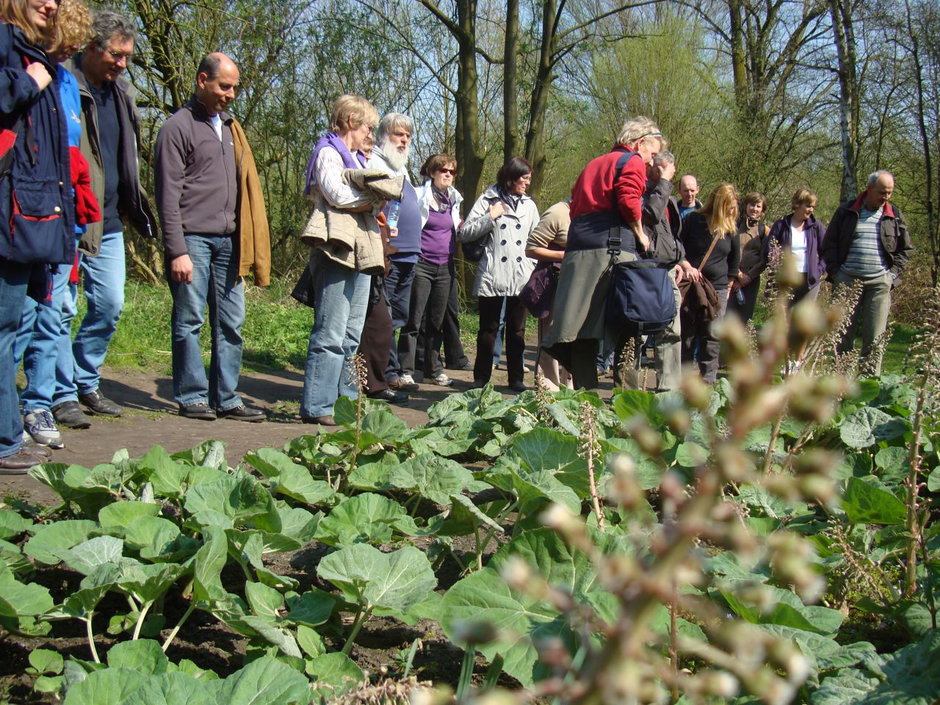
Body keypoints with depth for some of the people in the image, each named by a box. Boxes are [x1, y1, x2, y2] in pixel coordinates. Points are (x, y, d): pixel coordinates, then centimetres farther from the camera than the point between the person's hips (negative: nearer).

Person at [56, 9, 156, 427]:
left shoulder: (121, 93, 14)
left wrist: (136, 208, 16)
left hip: (108, 223, 7)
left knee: (110, 306, 9)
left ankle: (86, 384, 23)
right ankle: (62, 395, 8)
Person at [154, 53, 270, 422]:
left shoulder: (230, 127, 19)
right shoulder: (179, 127, -3)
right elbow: (168, 195, -8)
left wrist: (245, 240, 12)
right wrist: (177, 251, -14)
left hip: (227, 241, 7)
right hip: (193, 240, -6)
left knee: (231, 322, 5)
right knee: (189, 321, -1)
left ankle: (226, 398, 11)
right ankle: (192, 397, 7)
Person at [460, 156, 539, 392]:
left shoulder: (529, 205, 16)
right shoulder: (488, 200, 4)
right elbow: (465, 233, -2)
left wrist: (535, 270, 8)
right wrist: (490, 217, -11)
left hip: (520, 278, 3)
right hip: (492, 277, -3)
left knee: (517, 330, 7)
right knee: (488, 330, 1)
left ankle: (516, 378, 14)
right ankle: (481, 379, 8)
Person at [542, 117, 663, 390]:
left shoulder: (593, 164, 29)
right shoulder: (632, 162, 4)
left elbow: (575, 206, 23)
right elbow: (629, 200, -13)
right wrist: (640, 235, -1)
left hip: (577, 249, 8)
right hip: (611, 249, -8)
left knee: (583, 330, 4)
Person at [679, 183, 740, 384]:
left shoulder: (731, 228, 7)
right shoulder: (693, 220, -3)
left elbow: (734, 258, 17)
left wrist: (728, 286, 15)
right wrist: (685, 266, -15)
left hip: (718, 289, 3)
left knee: (712, 337, 0)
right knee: (686, 334, 1)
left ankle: (708, 380, 5)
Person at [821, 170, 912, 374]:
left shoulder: (895, 216, 10)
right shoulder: (847, 212, 7)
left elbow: (906, 250, 16)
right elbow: (829, 244, 8)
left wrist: (892, 274, 4)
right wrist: (835, 272, -2)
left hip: (879, 283, 1)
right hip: (847, 280, 0)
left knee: (875, 338, -2)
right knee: (843, 334, 3)